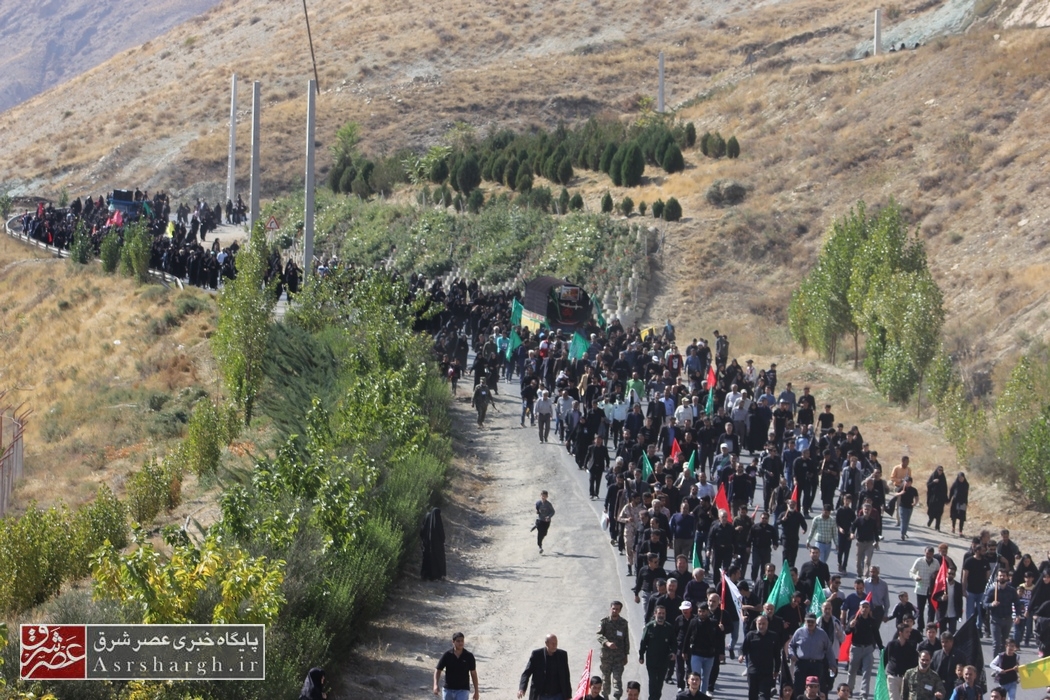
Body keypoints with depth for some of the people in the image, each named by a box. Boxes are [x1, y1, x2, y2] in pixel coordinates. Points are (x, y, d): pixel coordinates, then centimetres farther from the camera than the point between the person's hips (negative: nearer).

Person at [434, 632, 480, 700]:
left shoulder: (469, 656, -4)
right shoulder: (447, 655, -4)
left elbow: (473, 674, 4)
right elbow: (438, 670, 1)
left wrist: (476, 691, 5)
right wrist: (436, 685, -15)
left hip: (463, 690, -2)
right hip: (448, 689, 2)